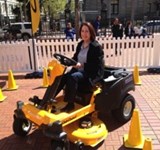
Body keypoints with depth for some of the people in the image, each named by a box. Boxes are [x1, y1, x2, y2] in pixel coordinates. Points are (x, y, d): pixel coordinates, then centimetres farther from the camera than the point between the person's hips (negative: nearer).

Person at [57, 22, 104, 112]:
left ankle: (70, 104, -25)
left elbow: (96, 65, -16)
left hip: (92, 73, -7)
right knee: (62, 77, -17)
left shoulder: (96, 47, -10)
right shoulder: (80, 44, 12)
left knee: (72, 77, -33)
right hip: (79, 70, 7)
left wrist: (82, 65, -25)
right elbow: (75, 58, 18)